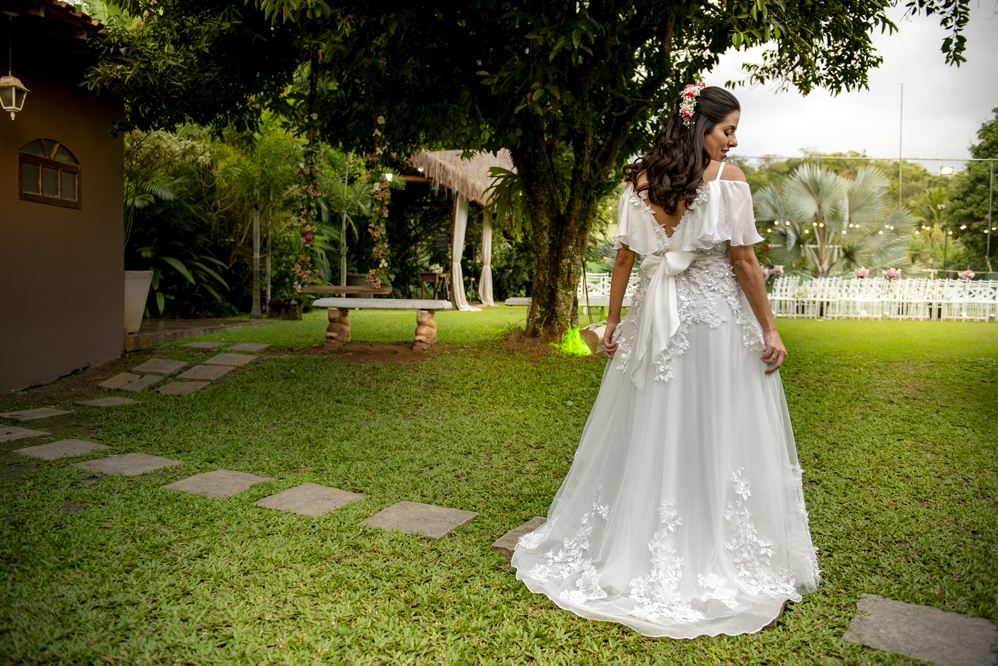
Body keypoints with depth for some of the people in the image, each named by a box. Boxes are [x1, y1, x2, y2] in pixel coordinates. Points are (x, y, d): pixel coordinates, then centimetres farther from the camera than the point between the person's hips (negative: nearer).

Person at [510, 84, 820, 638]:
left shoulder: (638, 180, 3)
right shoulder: (728, 178, -9)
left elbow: (624, 259, 5)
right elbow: (745, 263, -10)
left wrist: (612, 322, 11)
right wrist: (769, 330, -3)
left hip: (655, 322, 4)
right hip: (718, 321, -4)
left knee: (647, 431, 13)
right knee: (717, 437, 6)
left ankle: (629, 547, 28)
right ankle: (714, 556, 19)